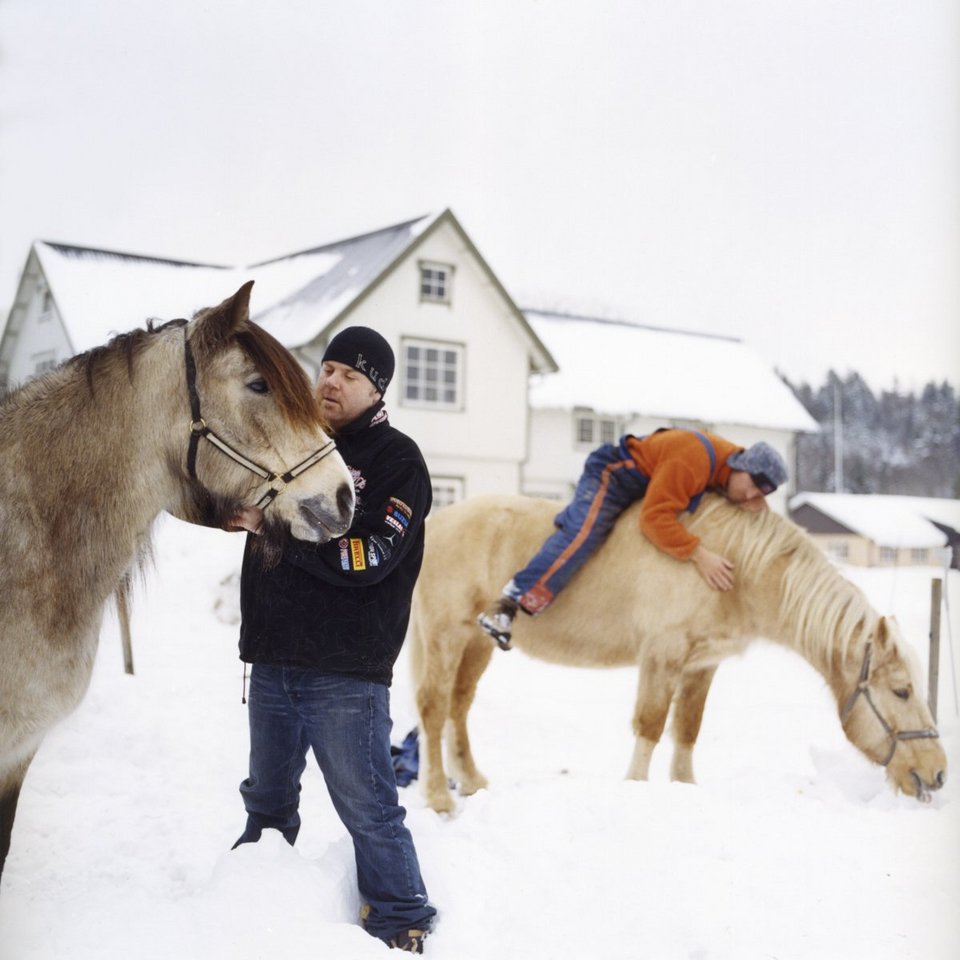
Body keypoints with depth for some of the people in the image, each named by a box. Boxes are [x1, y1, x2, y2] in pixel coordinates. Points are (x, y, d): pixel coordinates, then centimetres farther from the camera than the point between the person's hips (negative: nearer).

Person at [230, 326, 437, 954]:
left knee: (368, 809, -1)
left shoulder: (397, 460, -6)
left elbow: (366, 557, -18)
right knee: (267, 800, 22)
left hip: (346, 673, -6)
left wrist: (271, 526, -21)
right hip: (272, 661, 6)